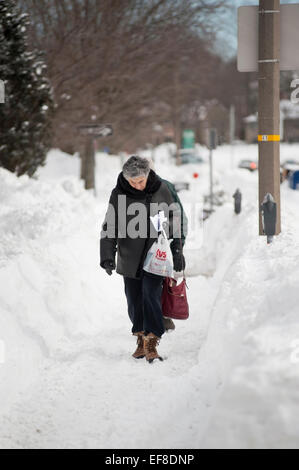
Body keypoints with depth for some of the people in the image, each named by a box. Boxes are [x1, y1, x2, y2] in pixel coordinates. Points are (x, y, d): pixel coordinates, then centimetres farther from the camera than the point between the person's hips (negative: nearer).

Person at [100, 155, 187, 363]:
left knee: (151, 295, -13)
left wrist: (177, 251, 1)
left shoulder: (163, 189, -5)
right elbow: (110, 227, 1)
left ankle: (151, 343, -10)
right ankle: (141, 339, 23)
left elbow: (177, 220, 5)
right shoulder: (119, 194, -3)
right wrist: (108, 256, -9)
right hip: (130, 257, 2)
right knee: (134, 299, 8)